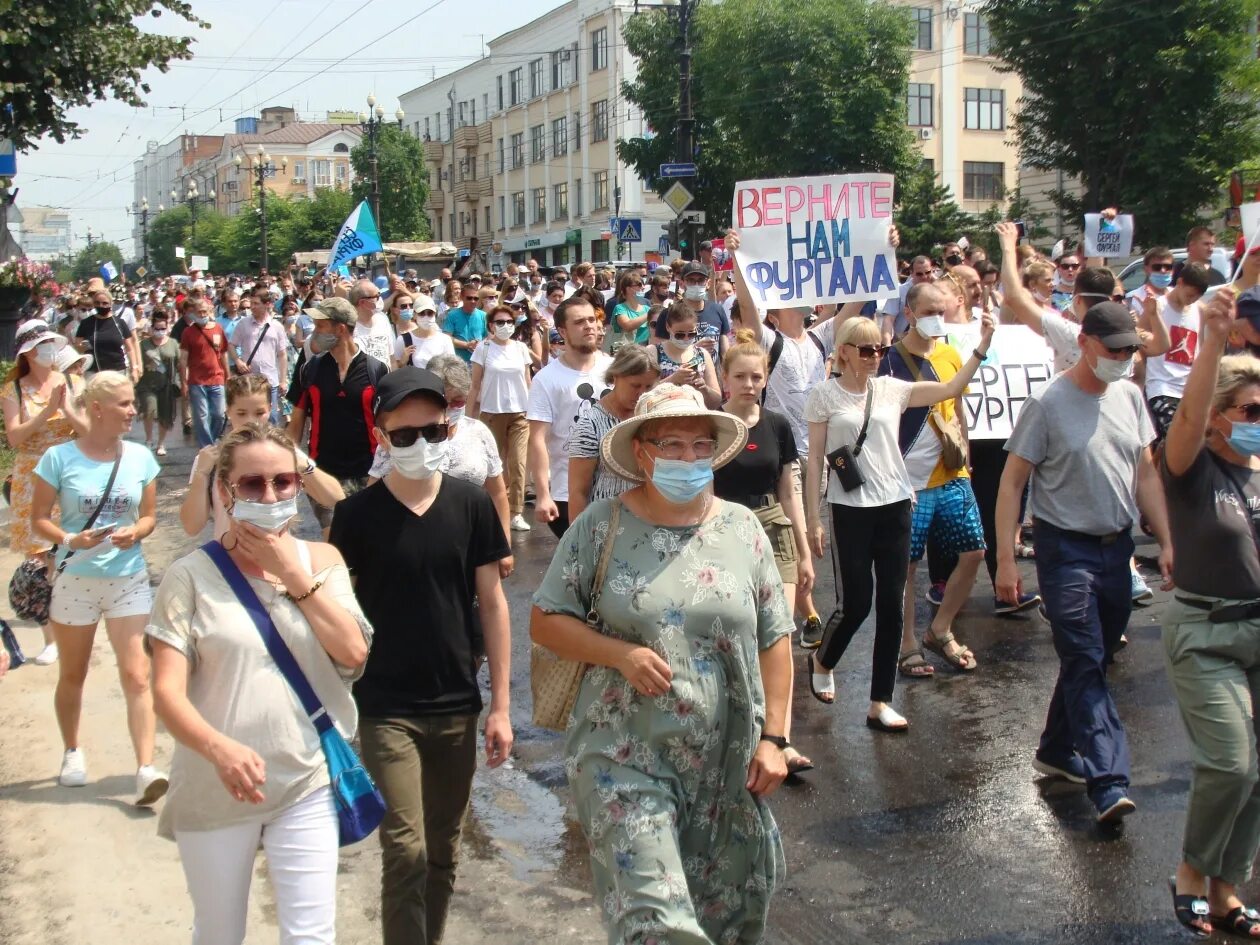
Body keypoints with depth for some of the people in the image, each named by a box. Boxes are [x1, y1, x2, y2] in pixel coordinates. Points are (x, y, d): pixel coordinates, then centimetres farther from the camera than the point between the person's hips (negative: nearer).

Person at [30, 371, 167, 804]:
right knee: (73, 675, 15)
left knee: (136, 675, -8)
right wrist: (69, 540, -21)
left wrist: (135, 533, -14)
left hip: (129, 578, 1)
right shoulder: (60, 457, -8)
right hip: (75, 579, -1)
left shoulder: (140, 457, 0)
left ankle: (145, 768, -9)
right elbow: (38, 518, -4)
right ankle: (72, 752, 35)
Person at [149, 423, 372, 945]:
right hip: (214, 788, -1)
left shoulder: (321, 561, 1)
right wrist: (220, 748, -33)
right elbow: (167, 691, -15)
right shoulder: (192, 576, -9)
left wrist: (293, 573, -16)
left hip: (308, 782, 1)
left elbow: (354, 653, -11)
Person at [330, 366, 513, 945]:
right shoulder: (357, 514, -6)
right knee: (405, 851, -7)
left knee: (443, 853, 14)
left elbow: (492, 602, 2)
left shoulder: (472, 505, -2)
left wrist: (500, 704, 0)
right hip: (385, 709, -2)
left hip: (457, 707, 2)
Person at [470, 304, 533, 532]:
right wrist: (470, 416, -2)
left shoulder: (521, 348, 6)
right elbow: (475, 385, 1)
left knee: (517, 464, -6)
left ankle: (516, 513, -2)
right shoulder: (483, 349, -1)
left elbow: (528, 382, 12)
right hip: (492, 413, -1)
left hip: (519, 413, 1)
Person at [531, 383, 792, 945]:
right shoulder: (602, 525, -5)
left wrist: (773, 737, 0)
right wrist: (621, 654, -17)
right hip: (625, 758, -3)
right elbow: (545, 621, -2)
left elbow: (774, 640, 6)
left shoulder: (743, 529, 2)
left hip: (728, 765, 3)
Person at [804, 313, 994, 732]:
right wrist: (811, 517, -4)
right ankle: (822, 661, 33)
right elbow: (815, 459, -1)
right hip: (850, 509, -4)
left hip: (894, 507, 4)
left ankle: (880, 703, 13)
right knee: (857, 605, 0)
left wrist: (982, 346, -11)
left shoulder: (891, 389, 6)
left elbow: (951, 388, 0)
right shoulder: (825, 395, -2)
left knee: (891, 606, 4)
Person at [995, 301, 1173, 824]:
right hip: (1066, 549, -6)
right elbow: (1012, 482, -10)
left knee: (1092, 660, 14)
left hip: (1117, 546, 6)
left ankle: (1056, 751, 30)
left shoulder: (1129, 397, 7)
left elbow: (1146, 474, 14)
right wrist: (1006, 559, -14)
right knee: (1085, 664, -9)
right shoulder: (1047, 404, -11)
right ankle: (1108, 782, -12)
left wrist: (1167, 541, 8)